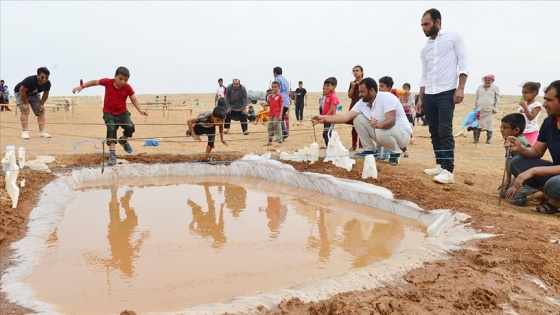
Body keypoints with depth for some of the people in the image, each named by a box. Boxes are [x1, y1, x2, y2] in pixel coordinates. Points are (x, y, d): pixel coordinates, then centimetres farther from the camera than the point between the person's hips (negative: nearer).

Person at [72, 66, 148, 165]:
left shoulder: (128, 87, -9)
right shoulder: (107, 82, -10)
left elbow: (134, 99, -5)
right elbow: (95, 82, 6)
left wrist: (140, 110, -20)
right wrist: (82, 86, 2)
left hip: (122, 112, 1)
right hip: (109, 113, -1)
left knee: (130, 127, -23)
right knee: (111, 129, -22)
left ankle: (123, 140, 12)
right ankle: (112, 154, -20)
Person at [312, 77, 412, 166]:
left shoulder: (387, 97, -23)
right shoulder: (362, 103, -4)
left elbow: (391, 121, -35)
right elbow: (346, 117, -11)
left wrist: (380, 125, -56)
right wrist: (324, 118, -19)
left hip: (402, 133, -6)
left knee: (382, 132, -39)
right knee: (358, 119, -5)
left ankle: (396, 152, -7)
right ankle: (369, 150, 5)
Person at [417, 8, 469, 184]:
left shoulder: (453, 37, 2)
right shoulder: (425, 48, 18)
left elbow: (463, 63, -4)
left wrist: (460, 88, -14)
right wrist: (420, 99, 14)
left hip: (447, 93, -6)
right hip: (429, 95, 6)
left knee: (445, 131, -13)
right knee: (434, 132, 6)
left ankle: (448, 171, -14)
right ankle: (440, 165, 13)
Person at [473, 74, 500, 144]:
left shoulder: (495, 88, 5)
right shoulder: (480, 87, 11)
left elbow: (497, 99, 3)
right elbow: (476, 98, 14)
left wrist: (495, 108, -4)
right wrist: (475, 107, 8)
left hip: (489, 110, -2)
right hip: (479, 110, 2)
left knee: (489, 125, 0)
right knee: (477, 125, -1)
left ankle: (488, 139, 10)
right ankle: (476, 139, 5)